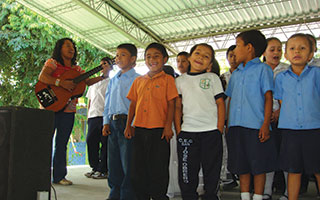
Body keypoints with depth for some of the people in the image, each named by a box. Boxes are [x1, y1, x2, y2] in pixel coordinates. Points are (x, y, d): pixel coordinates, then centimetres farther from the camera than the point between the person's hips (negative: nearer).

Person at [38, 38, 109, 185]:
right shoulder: (53, 62, 0)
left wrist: (103, 76, -2)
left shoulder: (76, 69, 16)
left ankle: (59, 176, 17)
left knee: (62, 144, 9)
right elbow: (42, 77, -15)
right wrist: (61, 83, -25)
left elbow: (88, 82, 11)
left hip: (68, 110, 6)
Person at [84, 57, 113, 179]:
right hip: (93, 116, 6)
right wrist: (88, 115, 15)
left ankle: (103, 170, 1)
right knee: (91, 141, 3)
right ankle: (94, 168, 14)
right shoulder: (94, 83, 25)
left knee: (104, 143, -6)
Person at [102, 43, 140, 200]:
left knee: (127, 162, -4)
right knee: (113, 162, 11)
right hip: (113, 123, 7)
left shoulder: (137, 79, -2)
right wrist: (106, 121, 11)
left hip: (127, 122, -7)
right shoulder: (113, 80, 19)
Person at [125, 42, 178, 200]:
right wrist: (128, 125, 10)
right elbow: (133, 103, 16)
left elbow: (171, 104, -3)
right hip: (139, 129, 5)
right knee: (138, 168, 10)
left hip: (159, 130, -4)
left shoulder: (168, 79, 2)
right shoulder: (138, 80, 15)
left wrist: (168, 125, -11)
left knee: (158, 168, 0)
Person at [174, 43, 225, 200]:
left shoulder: (213, 78, 7)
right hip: (187, 132, 1)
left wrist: (220, 129, -4)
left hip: (211, 131, -1)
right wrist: (178, 130, 2)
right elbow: (177, 107, 11)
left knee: (212, 170, 7)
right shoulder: (180, 80, 11)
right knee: (187, 173, 7)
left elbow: (220, 104, 4)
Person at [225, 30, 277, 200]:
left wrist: (266, 124, -14)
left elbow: (268, 98, -6)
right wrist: (228, 124, 14)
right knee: (241, 165, 11)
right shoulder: (236, 73, 17)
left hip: (256, 126, -5)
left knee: (259, 166, 2)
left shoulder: (263, 69, 0)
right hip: (236, 126, 6)